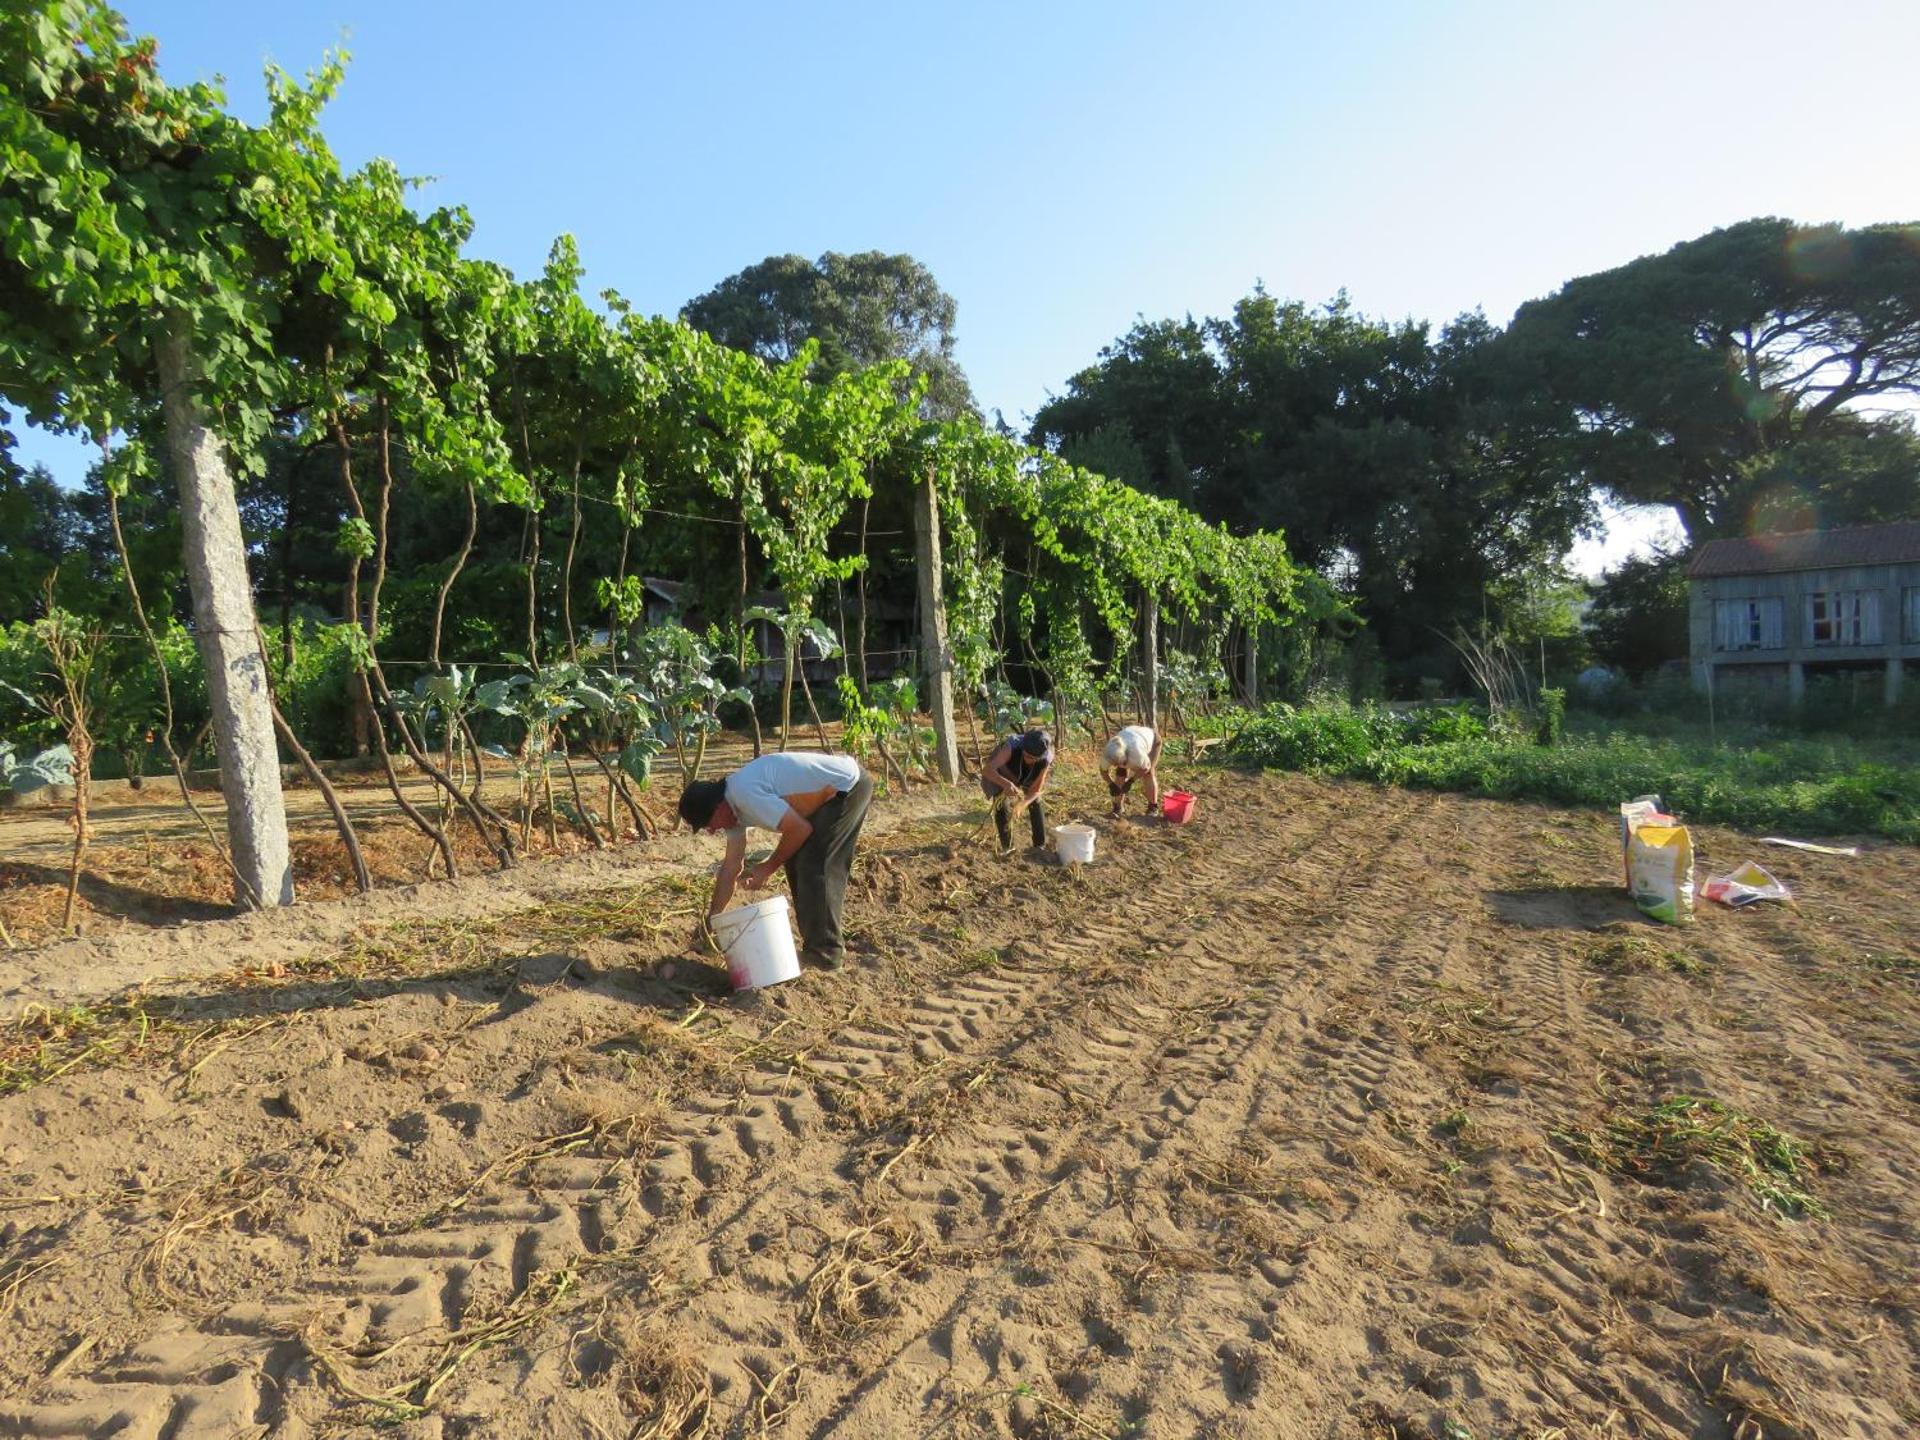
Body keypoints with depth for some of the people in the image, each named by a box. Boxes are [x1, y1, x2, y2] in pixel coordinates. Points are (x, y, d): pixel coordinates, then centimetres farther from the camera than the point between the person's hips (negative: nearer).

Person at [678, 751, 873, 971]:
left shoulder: (746, 795, -25)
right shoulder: (733, 805, 5)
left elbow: (800, 829, -22)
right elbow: (730, 866, 11)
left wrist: (769, 867, -8)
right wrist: (709, 921, 15)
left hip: (850, 786, -10)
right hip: (831, 790, 10)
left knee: (814, 867, -9)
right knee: (797, 863, 12)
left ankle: (826, 953, 1)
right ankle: (817, 944, 21)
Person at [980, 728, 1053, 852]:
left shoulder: (1045, 759, -37)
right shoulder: (1012, 746, -47)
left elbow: (1036, 790, -27)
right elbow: (987, 770, -55)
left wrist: (1022, 805, -46)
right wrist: (1006, 784, -72)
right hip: (1000, 775, -2)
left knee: (1036, 804, -1)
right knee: (1002, 809, -13)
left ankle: (1040, 845, 17)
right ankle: (1007, 847, 5)